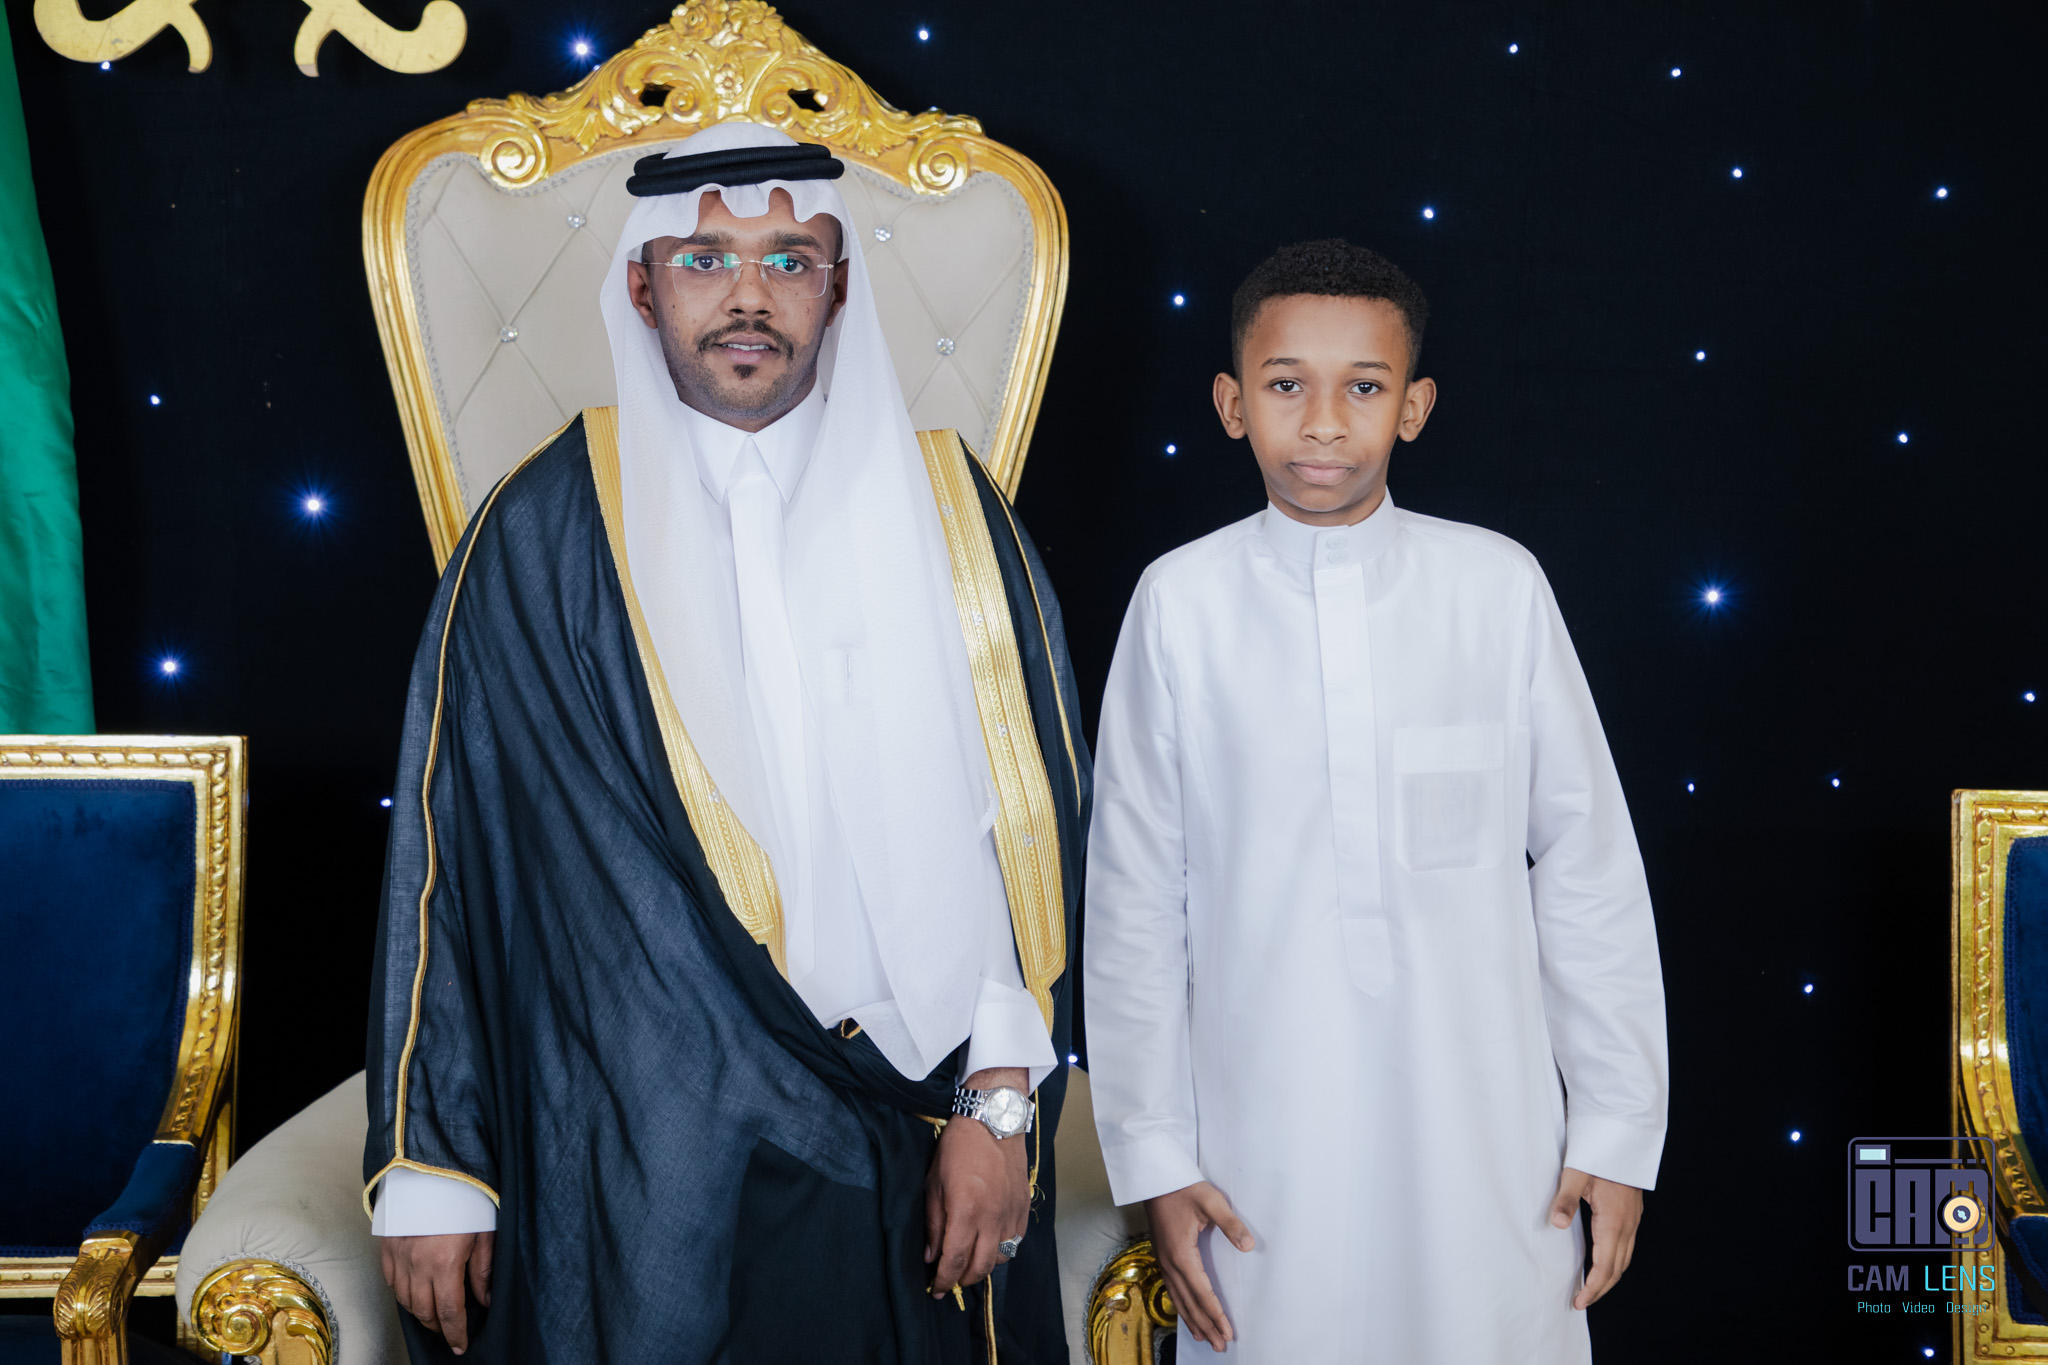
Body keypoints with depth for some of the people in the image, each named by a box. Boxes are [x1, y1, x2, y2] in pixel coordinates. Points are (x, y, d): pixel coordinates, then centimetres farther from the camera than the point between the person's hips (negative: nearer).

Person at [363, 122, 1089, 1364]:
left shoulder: (950, 512, 3)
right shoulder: (541, 535, -1)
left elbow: (1029, 820, 1)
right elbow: (448, 844, 0)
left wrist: (999, 1102, -5)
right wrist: (429, 1171, -1)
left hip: (915, 1143, 2)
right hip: (630, 1156, -1)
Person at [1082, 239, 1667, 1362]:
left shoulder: (1501, 586, -2)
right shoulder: (1180, 604, -4)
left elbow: (1589, 866, 2)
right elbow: (1136, 899, 0)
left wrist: (1618, 1133, 3)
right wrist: (1154, 1158, 2)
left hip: (1490, 1151, 1)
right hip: (1266, 1158, 0)